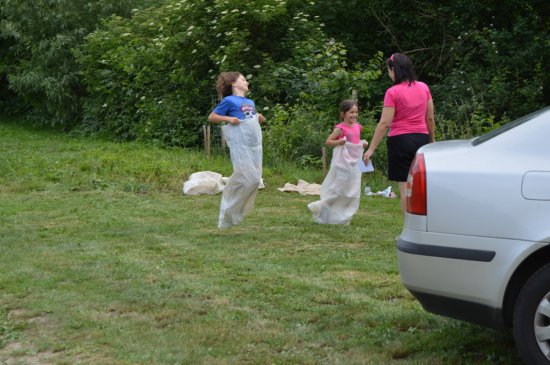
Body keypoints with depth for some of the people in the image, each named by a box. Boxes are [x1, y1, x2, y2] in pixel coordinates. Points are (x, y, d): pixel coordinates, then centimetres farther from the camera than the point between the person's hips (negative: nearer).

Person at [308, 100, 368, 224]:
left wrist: (363, 144, 3)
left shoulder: (357, 127, 8)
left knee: (353, 191, 8)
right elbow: (328, 142, -10)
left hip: (354, 162, 7)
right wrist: (339, 142, -26)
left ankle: (344, 217, 18)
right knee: (338, 189, -4)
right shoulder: (340, 128, -11)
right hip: (342, 162, -7)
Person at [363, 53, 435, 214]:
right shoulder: (423, 88, 5)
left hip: (400, 140, -5)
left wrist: (371, 149, -9)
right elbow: (430, 118, 10)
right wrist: (432, 140, 22)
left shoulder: (393, 92, -10)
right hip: (422, 139, 5)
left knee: (404, 188, -1)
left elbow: (384, 123, -13)